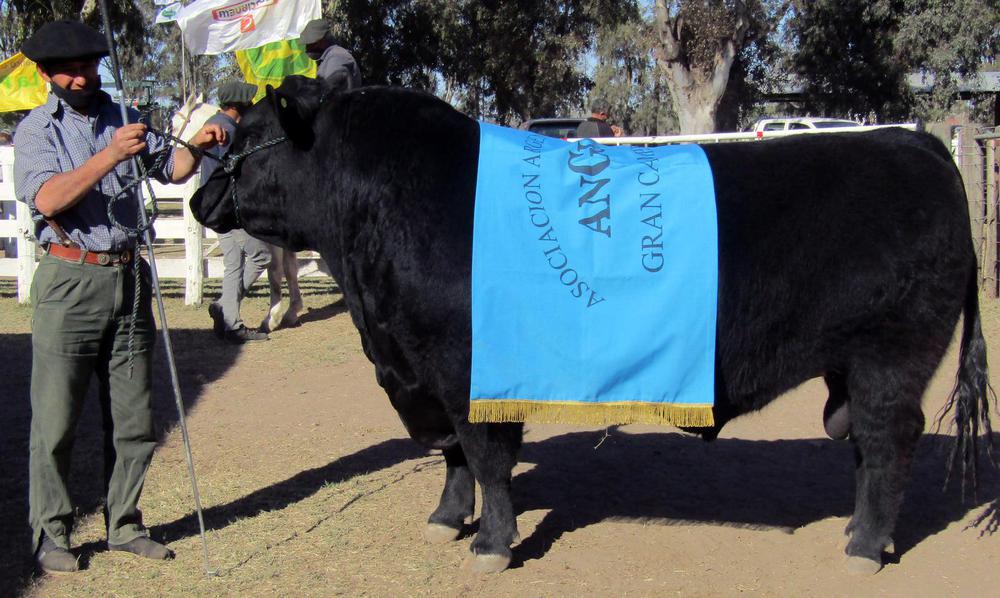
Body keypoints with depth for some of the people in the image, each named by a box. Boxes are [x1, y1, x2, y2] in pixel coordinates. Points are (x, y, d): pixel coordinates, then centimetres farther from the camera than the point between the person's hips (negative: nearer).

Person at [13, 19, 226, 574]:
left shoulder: (121, 117, 13)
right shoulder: (36, 130, 0)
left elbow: (170, 168, 18)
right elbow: (47, 198, -17)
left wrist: (195, 146, -3)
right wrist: (111, 156, -24)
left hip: (128, 276, 4)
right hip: (70, 280, -4)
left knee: (133, 417, 8)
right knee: (55, 419, 0)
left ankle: (124, 525, 20)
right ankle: (50, 535, 12)